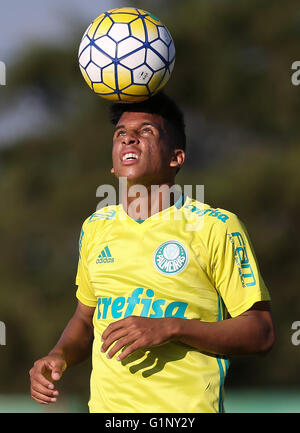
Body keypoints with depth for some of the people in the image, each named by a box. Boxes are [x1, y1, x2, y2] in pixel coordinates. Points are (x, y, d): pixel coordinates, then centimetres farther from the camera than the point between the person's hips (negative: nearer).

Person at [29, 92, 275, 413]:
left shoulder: (217, 227, -8)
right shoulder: (95, 227, 8)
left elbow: (261, 332, -9)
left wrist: (171, 329, -19)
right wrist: (59, 357, 0)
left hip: (186, 410, -4)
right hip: (104, 405, 4)